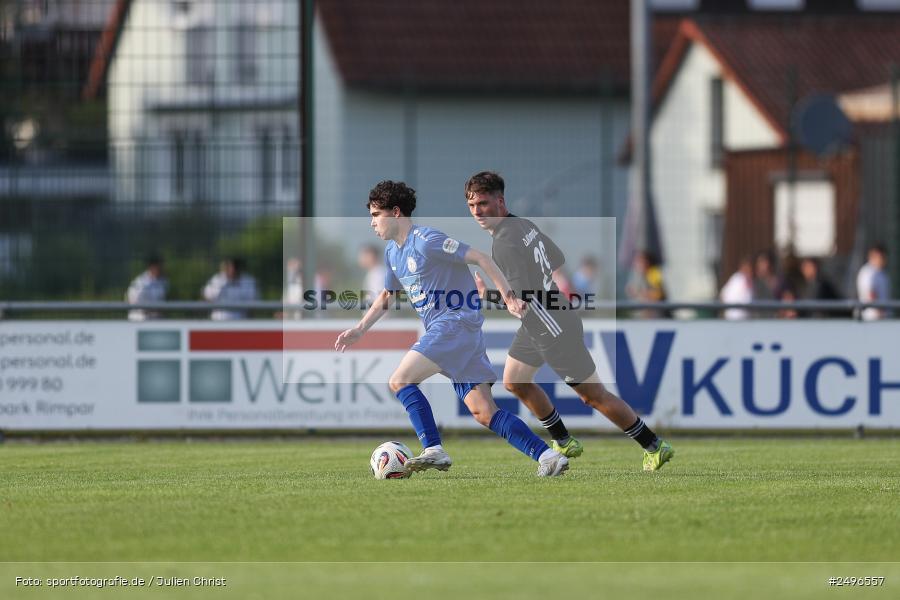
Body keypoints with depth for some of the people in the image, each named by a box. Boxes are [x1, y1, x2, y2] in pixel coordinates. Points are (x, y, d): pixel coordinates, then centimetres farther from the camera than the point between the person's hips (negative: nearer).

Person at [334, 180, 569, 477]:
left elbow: (480, 258, -14)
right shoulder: (392, 252, 16)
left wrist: (509, 297, -18)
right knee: (484, 413, 0)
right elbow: (385, 297, 30)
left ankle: (434, 450, -17)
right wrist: (359, 330, 21)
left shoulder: (425, 241, -13)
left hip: (458, 321, -9)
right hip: (442, 328, 9)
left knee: (400, 381, -15)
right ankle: (547, 455, -4)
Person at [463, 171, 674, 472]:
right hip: (535, 326, 10)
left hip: (554, 331, -10)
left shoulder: (505, 244, -28)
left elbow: (520, 301, -31)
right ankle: (564, 443, 33)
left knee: (593, 395, 1)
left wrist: (486, 292, -17)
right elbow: (558, 259, 15)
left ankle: (655, 446, 12)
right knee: (514, 382, 19)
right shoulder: (524, 224, 1)